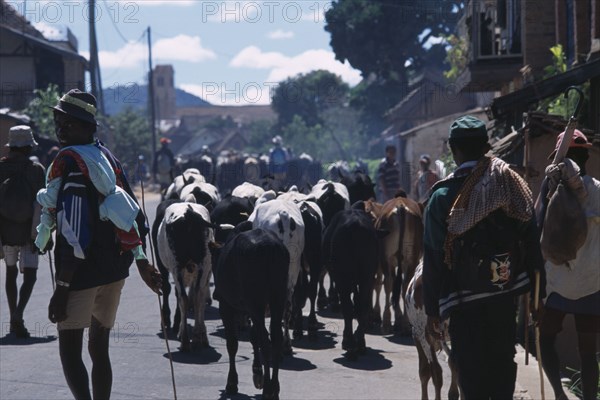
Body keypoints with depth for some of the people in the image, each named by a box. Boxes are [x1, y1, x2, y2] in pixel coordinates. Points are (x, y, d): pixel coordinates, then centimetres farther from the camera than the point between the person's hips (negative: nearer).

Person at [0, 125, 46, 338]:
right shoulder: (36, 169, -8)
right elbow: (39, 205, -12)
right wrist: (36, 235, -9)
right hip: (27, 232, -3)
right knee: (29, 275, 2)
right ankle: (18, 313, -21)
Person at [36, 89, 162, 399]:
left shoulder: (68, 161, -14)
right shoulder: (106, 157, 11)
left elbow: (74, 233, -20)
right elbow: (130, 212, 14)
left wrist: (61, 288, -18)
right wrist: (142, 263, 21)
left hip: (83, 272, -8)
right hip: (115, 269, 8)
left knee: (70, 351, -6)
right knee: (99, 348, 17)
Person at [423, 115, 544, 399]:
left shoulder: (443, 196, -11)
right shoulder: (514, 186, -3)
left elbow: (434, 258, -10)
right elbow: (532, 243, -2)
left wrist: (433, 310, -4)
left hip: (466, 301, -3)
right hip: (506, 296, 3)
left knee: (471, 373, 5)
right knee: (503, 364, 18)